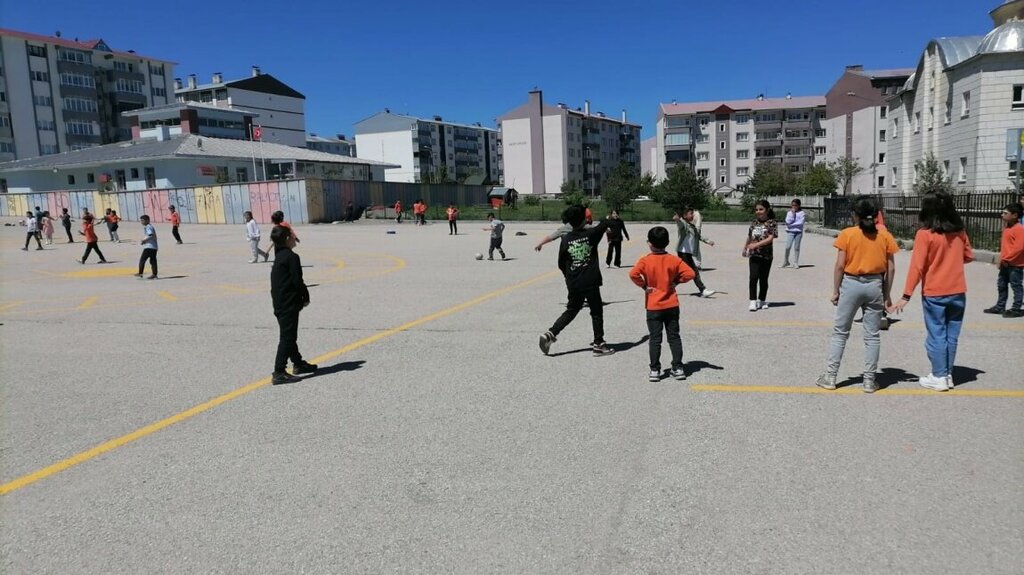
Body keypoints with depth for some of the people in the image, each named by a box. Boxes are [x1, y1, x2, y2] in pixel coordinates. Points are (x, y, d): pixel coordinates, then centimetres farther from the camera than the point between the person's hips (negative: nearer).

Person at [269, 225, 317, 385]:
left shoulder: (279, 257, 13)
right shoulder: (292, 257, -15)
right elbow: (297, 281, -18)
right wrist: (306, 297, -3)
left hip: (279, 304, 10)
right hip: (290, 304, -10)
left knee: (289, 336, 19)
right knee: (287, 338, -7)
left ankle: (298, 363, 34)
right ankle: (279, 373, -8)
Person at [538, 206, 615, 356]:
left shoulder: (565, 239, -2)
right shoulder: (591, 234, -8)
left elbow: (561, 264, 4)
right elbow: (604, 225, 13)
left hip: (573, 284, 4)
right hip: (590, 282, -4)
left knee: (571, 311, 17)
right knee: (597, 312, 9)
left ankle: (550, 334, 5)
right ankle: (598, 344, 13)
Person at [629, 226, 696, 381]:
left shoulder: (645, 260, -10)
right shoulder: (673, 260, -2)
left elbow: (633, 274, -25)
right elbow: (690, 273, -9)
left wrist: (643, 285, -11)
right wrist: (676, 281, 3)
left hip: (653, 307, -2)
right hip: (672, 305, 2)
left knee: (655, 339, 4)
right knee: (674, 337, 11)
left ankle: (655, 370, 5)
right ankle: (678, 368, 13)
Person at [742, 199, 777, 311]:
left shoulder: (771, 223, -5)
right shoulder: (754, 222, 8)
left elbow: (770, 238, -16)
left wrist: (756, 244, -24)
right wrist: (745, 248, 26)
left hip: (766, 255, -2)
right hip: (754, 255, 2)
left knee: (763, 279, 8)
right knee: (753, 277, -10)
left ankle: (761, 301, 22)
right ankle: (753, 301, -9)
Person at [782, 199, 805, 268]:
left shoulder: (801, 213, 1)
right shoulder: (789, 212, 8)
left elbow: (801, 223, -10)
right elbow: (788, 221, -6)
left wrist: (791, 225, -9)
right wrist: (792, 213, -7)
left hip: (798, 232, -1)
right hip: (790, 232, 1)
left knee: (796, 247, 3)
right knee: (788, 247, -6)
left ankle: (795, 263, 9)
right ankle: (786, 261, 9)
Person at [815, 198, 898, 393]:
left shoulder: (847, 234, -6)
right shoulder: (885, 235, 2)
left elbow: (839, 265, -8)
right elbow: (890, 268, 2)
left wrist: (835, 291, 0)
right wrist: (887, 293, 10)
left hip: (851, 284, -2)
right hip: (875, 285, 2)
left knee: (840, 333, 8)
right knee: (872, 336, 8)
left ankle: (830, 377, 9)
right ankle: (869, 380, 12)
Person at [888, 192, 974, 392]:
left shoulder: (925, 234, -13)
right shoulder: (959, 232, 3)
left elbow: (917, 266, -16)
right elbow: (969, 256, 14)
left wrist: (906, 295, -15)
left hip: (934, 293, -4)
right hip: (958, 292, 5)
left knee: (936, 335, 4)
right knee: (952, 335, 12)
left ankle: (939, 377, 10)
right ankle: (948, 375, 20)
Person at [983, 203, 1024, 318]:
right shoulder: (1007, 228, 13)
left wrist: (1007, 259, -19)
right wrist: (1002, 259, 14)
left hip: (1015, 264, -10)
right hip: (1005, 263, 10)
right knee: (1001, 285, 15)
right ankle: (1000, 306, 25)